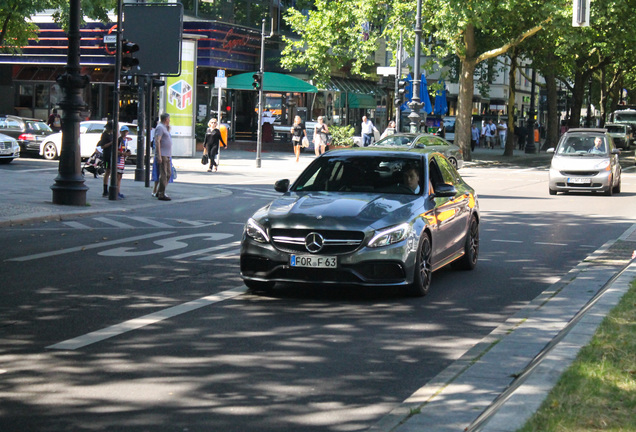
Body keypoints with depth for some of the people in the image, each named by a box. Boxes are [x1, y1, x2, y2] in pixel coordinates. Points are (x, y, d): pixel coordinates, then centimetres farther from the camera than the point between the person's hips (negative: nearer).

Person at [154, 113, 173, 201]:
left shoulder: (164, 128, 21)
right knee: (163, 175, -9)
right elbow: (157, 141, -20)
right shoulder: (160, 127, -11)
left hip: (167, 155, 10)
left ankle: (159, 192, 20)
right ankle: (161, 194, -8)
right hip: (162, 155, -10)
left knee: (168, 174, 13)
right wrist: (159, 156, -24)